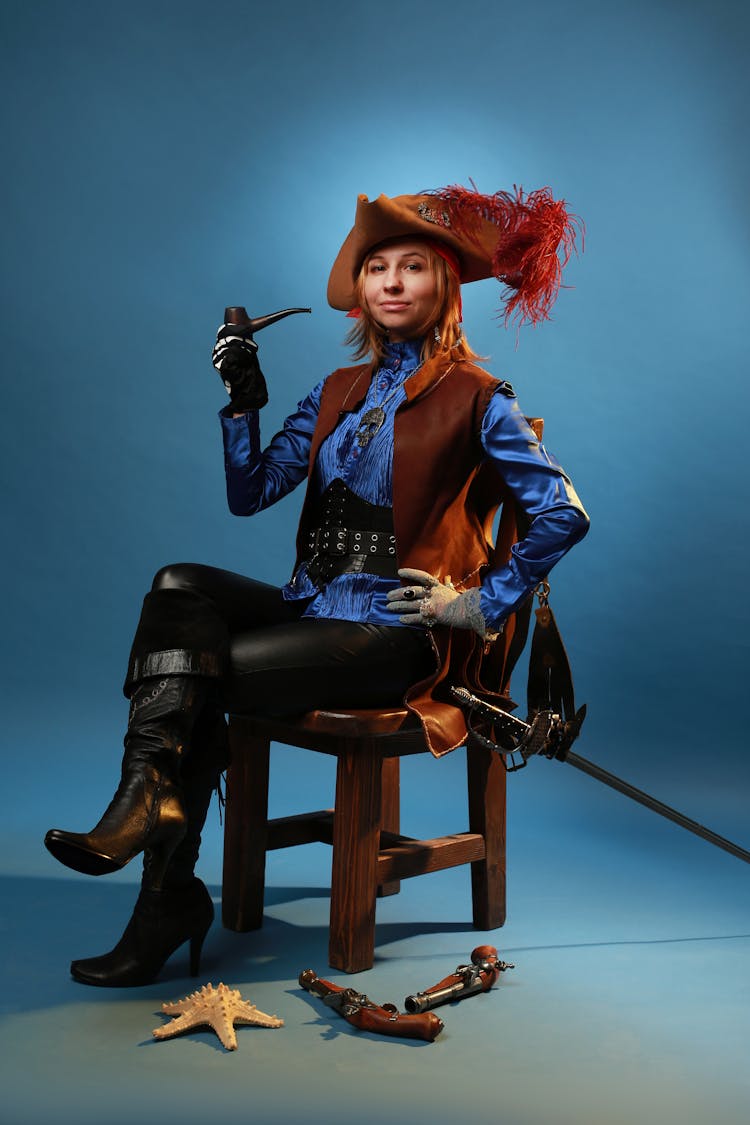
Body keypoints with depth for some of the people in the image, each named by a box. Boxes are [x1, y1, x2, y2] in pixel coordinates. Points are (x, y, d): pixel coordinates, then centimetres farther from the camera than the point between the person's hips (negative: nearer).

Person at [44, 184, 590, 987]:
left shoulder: (473, 399, -3)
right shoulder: (338, 392, 15)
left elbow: (564, 516, -8)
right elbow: (249, 495, 8)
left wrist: (483, 603, -9)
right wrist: (243, 402, -4)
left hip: (398, 631, -6)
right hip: (311, 605, 6)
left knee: (201, 677, -20)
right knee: (178, 588, -19)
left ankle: (169, 898, -10)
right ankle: (151, 795, -27)